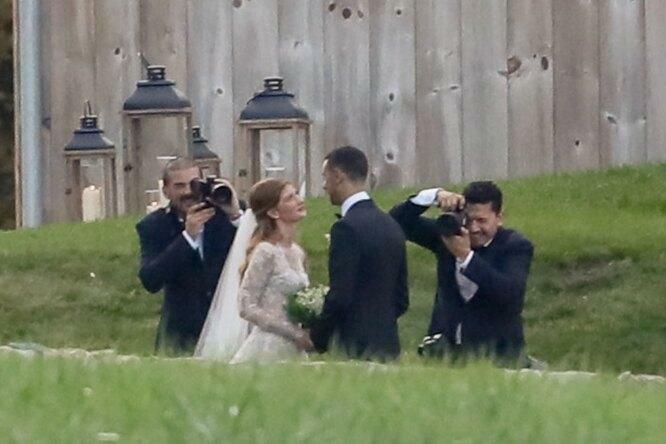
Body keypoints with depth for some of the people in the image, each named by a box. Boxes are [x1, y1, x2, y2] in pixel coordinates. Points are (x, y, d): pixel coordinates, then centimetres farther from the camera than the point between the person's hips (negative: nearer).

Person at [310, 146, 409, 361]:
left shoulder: (347, 228, -13)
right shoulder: (391, 225, 14)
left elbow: (340, 297, -17)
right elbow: (401, 299, 17)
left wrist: (317, 340, -5)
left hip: (354, 346, -8)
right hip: (388, 345, 8)